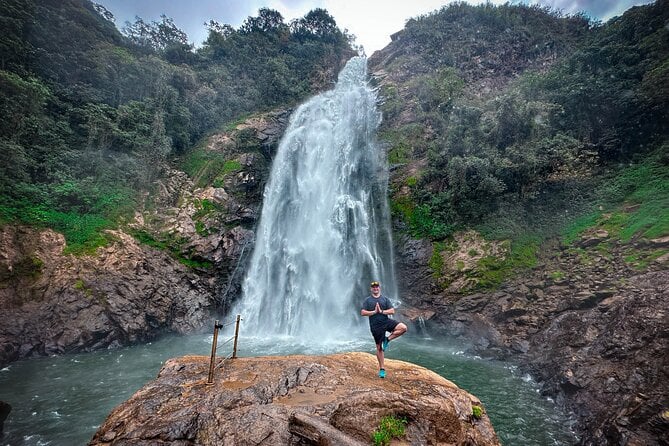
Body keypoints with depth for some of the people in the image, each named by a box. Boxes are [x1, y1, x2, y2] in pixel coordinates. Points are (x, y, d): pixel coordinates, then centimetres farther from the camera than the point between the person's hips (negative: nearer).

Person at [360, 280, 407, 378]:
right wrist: (374, 312, -13)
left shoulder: (385, 299, 7)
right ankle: (381, 369, 19)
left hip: (386, 321, 2)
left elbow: (392, 311, -1)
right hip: (375, 325, -2)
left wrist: (381, 311, -13)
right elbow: (362, 312, -6)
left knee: (403, 328, -21)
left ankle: (387, 339, -3)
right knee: (379, 348, 4)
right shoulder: (367, 300, 3)